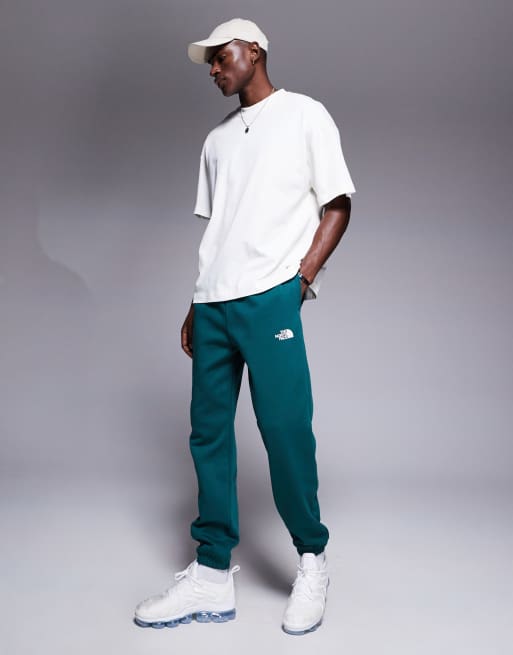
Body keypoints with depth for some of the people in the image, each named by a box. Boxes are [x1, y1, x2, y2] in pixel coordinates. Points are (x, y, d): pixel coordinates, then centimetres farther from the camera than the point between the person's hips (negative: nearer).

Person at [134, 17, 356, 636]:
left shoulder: (305, 115, 9)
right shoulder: (217, 140, 24)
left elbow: (337, 206, 3)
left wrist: (302, 278, -10)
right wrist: (196, 306, 15)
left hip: (270, 298, -6)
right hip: (212, 301, 6)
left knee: (284, 426, -9)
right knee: (208, 431, 3)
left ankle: (312, 562, 12)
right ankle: (212, 577, 12)